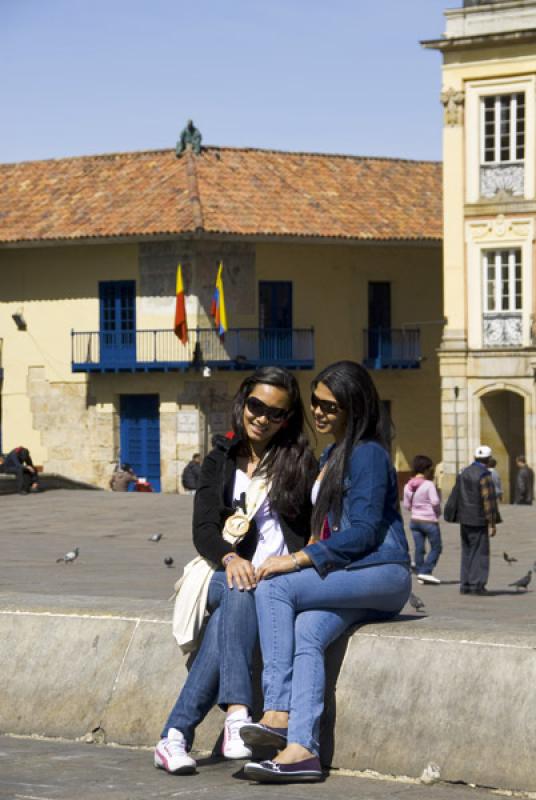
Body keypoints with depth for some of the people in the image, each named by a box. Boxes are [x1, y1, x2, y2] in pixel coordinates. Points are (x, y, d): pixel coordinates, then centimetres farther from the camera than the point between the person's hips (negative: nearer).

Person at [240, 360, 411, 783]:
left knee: (273, 589, -23)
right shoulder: (332, 455, 24)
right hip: (347, 576, 8)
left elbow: (364, 531, -14)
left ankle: (278, 714, -27)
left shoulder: (368, 455, -5)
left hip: (382, 573, -8)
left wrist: (299, 559, -17)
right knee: (305, 633, -24)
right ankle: (301, 749, -41)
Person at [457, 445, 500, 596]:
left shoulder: (464, 473, 10)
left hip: (465, 520, 7)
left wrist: (461, 518, 18)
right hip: (479, 521, -7)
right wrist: (492, 524, -12)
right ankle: (477, 584, -5)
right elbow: (488, 500, -16)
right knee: (480, 552, -2)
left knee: (467, 552, 13)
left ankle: (465, 584, 13)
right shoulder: (484, 476, -14)